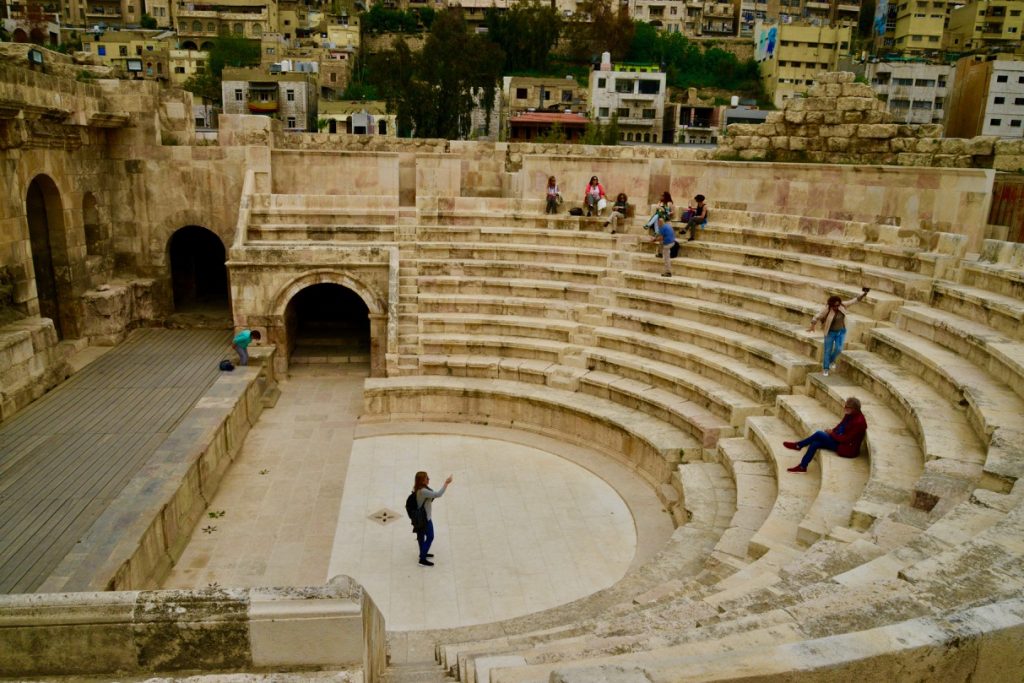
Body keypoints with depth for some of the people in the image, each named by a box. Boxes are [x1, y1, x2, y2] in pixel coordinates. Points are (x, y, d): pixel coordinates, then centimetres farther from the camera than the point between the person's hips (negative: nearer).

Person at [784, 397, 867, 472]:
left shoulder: (858, 422, -28)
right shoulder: (849, 415, -1)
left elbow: (846, 439, -26)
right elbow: (840, 426, 13)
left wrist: (832, 434, -15)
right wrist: (832, 431, -5)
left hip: (847, 449, -9)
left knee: (819, 434, -18)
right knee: (815, 443, -11)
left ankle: (798, 445, 0)